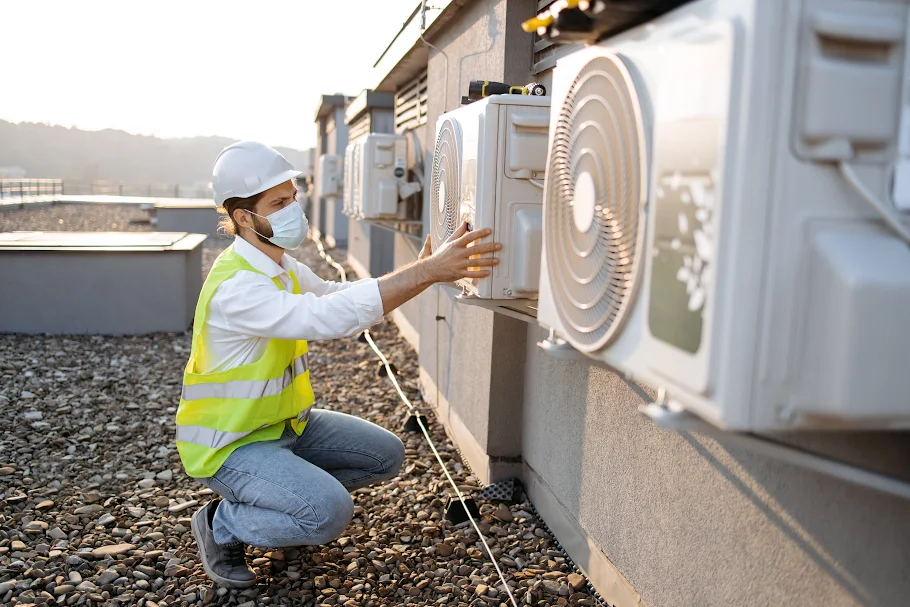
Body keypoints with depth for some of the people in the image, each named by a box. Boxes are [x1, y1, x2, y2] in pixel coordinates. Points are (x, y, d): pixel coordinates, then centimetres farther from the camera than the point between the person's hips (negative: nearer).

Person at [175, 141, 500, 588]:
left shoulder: (281, 265, 2)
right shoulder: (235, 288, -30)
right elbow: (331, 316, -41)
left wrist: (416, 272, -13)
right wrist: (428, 272, -43)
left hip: (285, 422, 9)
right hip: (229, 443, -9)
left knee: (386, 456, 5)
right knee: (329, 512, -27)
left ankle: (288, 489, 19)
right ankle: (221, 525, -1)